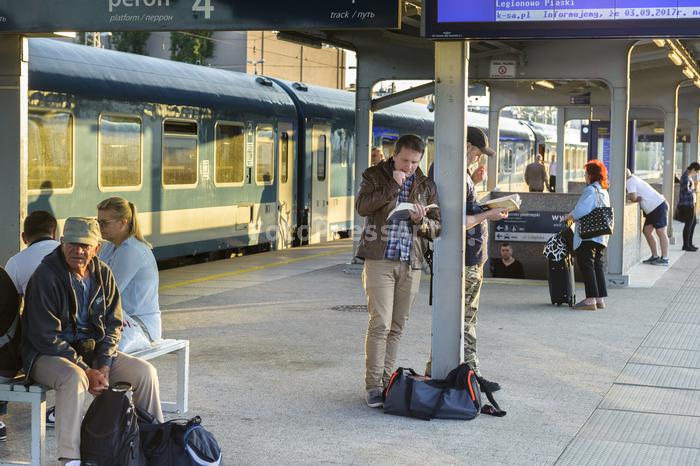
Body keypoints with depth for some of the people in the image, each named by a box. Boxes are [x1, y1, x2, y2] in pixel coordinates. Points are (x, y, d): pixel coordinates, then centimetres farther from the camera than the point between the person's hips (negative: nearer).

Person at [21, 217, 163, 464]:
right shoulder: (45, 277, -18)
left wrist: (104, 365, -8)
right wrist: (86, 371, -22)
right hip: (46, 354, -6)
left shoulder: (103, 274, 2)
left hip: (92, 350, 6)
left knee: (145, 372, -8)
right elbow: (46, 337, -20)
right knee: (74, 378, -38)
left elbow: (113, 324, 9)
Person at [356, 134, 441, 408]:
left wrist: (422, 221, -10)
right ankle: (373, 386, -7)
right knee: (380, 323, -11)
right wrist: (394, 185, -17)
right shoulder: (375, 176, 4)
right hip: (379, 260, -3)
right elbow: (362, 206, -14)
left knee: (397, 326, 7)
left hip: (411, 264, 4)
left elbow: (437, 228, 12)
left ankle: (386, 380, 16)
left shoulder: (426, 186, 11)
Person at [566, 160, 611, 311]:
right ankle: (600, 299, 14)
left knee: (586, 266, -5)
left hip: (588, 235, -9)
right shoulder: (604, 192, 16)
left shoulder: (590, 190, -13)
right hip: (602, 236, 9)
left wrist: (570, 216, -1)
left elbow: (580, 211, -20)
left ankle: (590, 299, -9)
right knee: (598, 266, 12)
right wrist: (575, 216, 20)